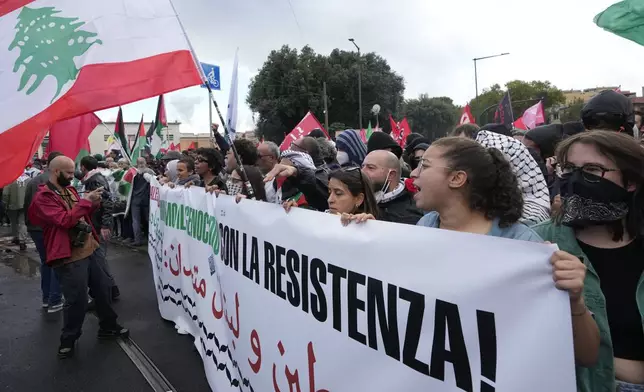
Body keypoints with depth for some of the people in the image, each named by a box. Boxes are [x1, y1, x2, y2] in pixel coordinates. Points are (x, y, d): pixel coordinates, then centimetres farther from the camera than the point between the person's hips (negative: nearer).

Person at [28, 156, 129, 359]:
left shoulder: (69, 190, 13)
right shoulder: (43, 198, -14)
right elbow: (65, 220, -26)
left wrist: (93, 204, 2)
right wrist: (86, 201, -23)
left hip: (88, 250, 9)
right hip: (69, 257, -9)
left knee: (102, 289, 17)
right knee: (77, 300, -1)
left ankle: (108, 327, 33)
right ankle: (68, 340, 19)